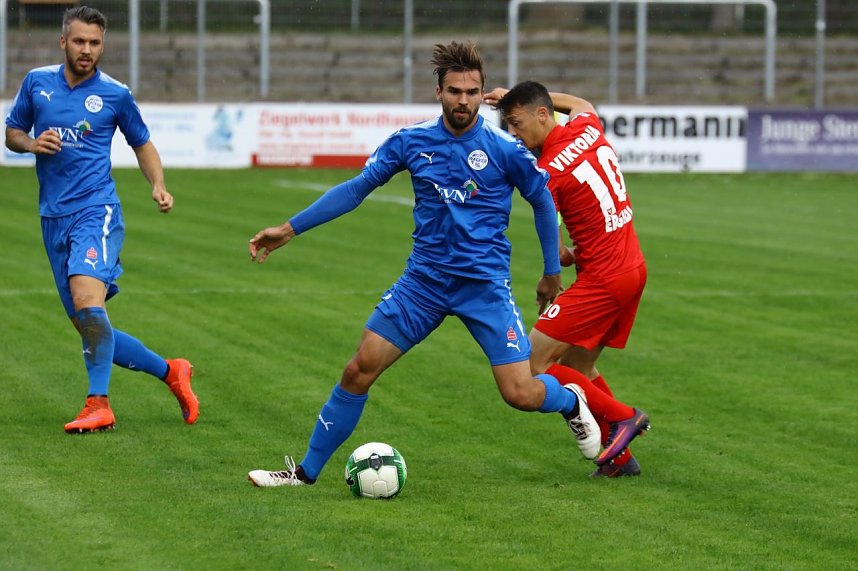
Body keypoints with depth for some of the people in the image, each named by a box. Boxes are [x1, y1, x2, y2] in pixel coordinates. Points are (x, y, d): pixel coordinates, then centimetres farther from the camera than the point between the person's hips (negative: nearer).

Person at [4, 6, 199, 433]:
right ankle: (170, 372, 21)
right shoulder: (37, 82, 8)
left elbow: (142, 143, 16)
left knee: (87, 299, -28)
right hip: (54, 218, 5)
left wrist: (158, 186, 0)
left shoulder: (115, 94, 2)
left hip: (96, 209, -5)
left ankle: (98, 405, -25)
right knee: (90, 328, 4)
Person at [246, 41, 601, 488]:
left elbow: (542, 203, 7)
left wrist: (551, 272, 12)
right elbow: (356, 188, 8)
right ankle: (307, 471, 8)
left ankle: (570, 401, 27)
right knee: (359, 370, -5)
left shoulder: (505, 150, -7)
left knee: (521, 395, -10)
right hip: (424, 280, 3)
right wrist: (290, 229, 5)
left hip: (485, 286, -3)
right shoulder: (411, 142, 0)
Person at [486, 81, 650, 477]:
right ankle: (620, 458, 14)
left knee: (534, 365, -7)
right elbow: (582, 104, 32)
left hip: (601, 279, -9)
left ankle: (622, 417, -1)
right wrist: (515, 96, 30)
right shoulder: (587, 128, 4)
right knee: (578, 369, 16)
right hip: (634, 269, 9)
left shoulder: (547, 173, -18)